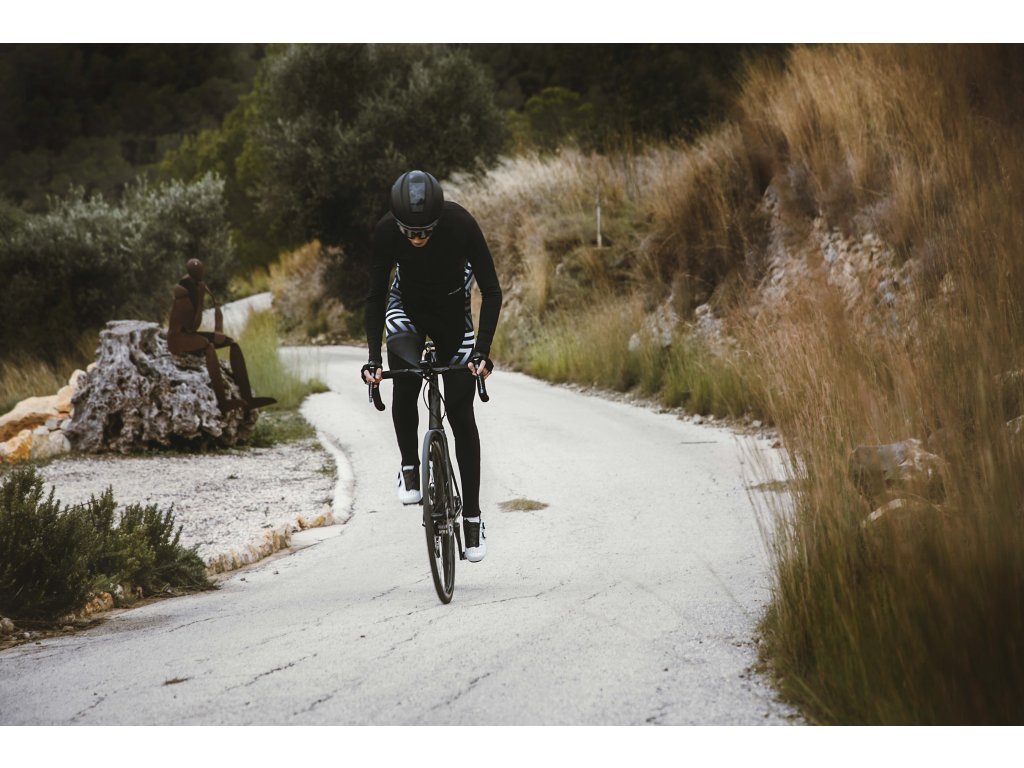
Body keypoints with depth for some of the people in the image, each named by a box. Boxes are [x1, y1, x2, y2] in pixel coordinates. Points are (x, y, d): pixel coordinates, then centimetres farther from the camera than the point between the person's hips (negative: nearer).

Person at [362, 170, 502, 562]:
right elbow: (376, 295, -19)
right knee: (404, 385, -30)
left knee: (460, 412, -4)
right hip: (407, 307, 0)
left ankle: (472, 516, 4)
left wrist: (482, 351, -35)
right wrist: (373, 358, -28)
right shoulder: (386, 231, -28)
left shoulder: (461, 223, -32)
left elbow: (491, 291, -26)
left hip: (453, 312, 0)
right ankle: (410, 468, -9)